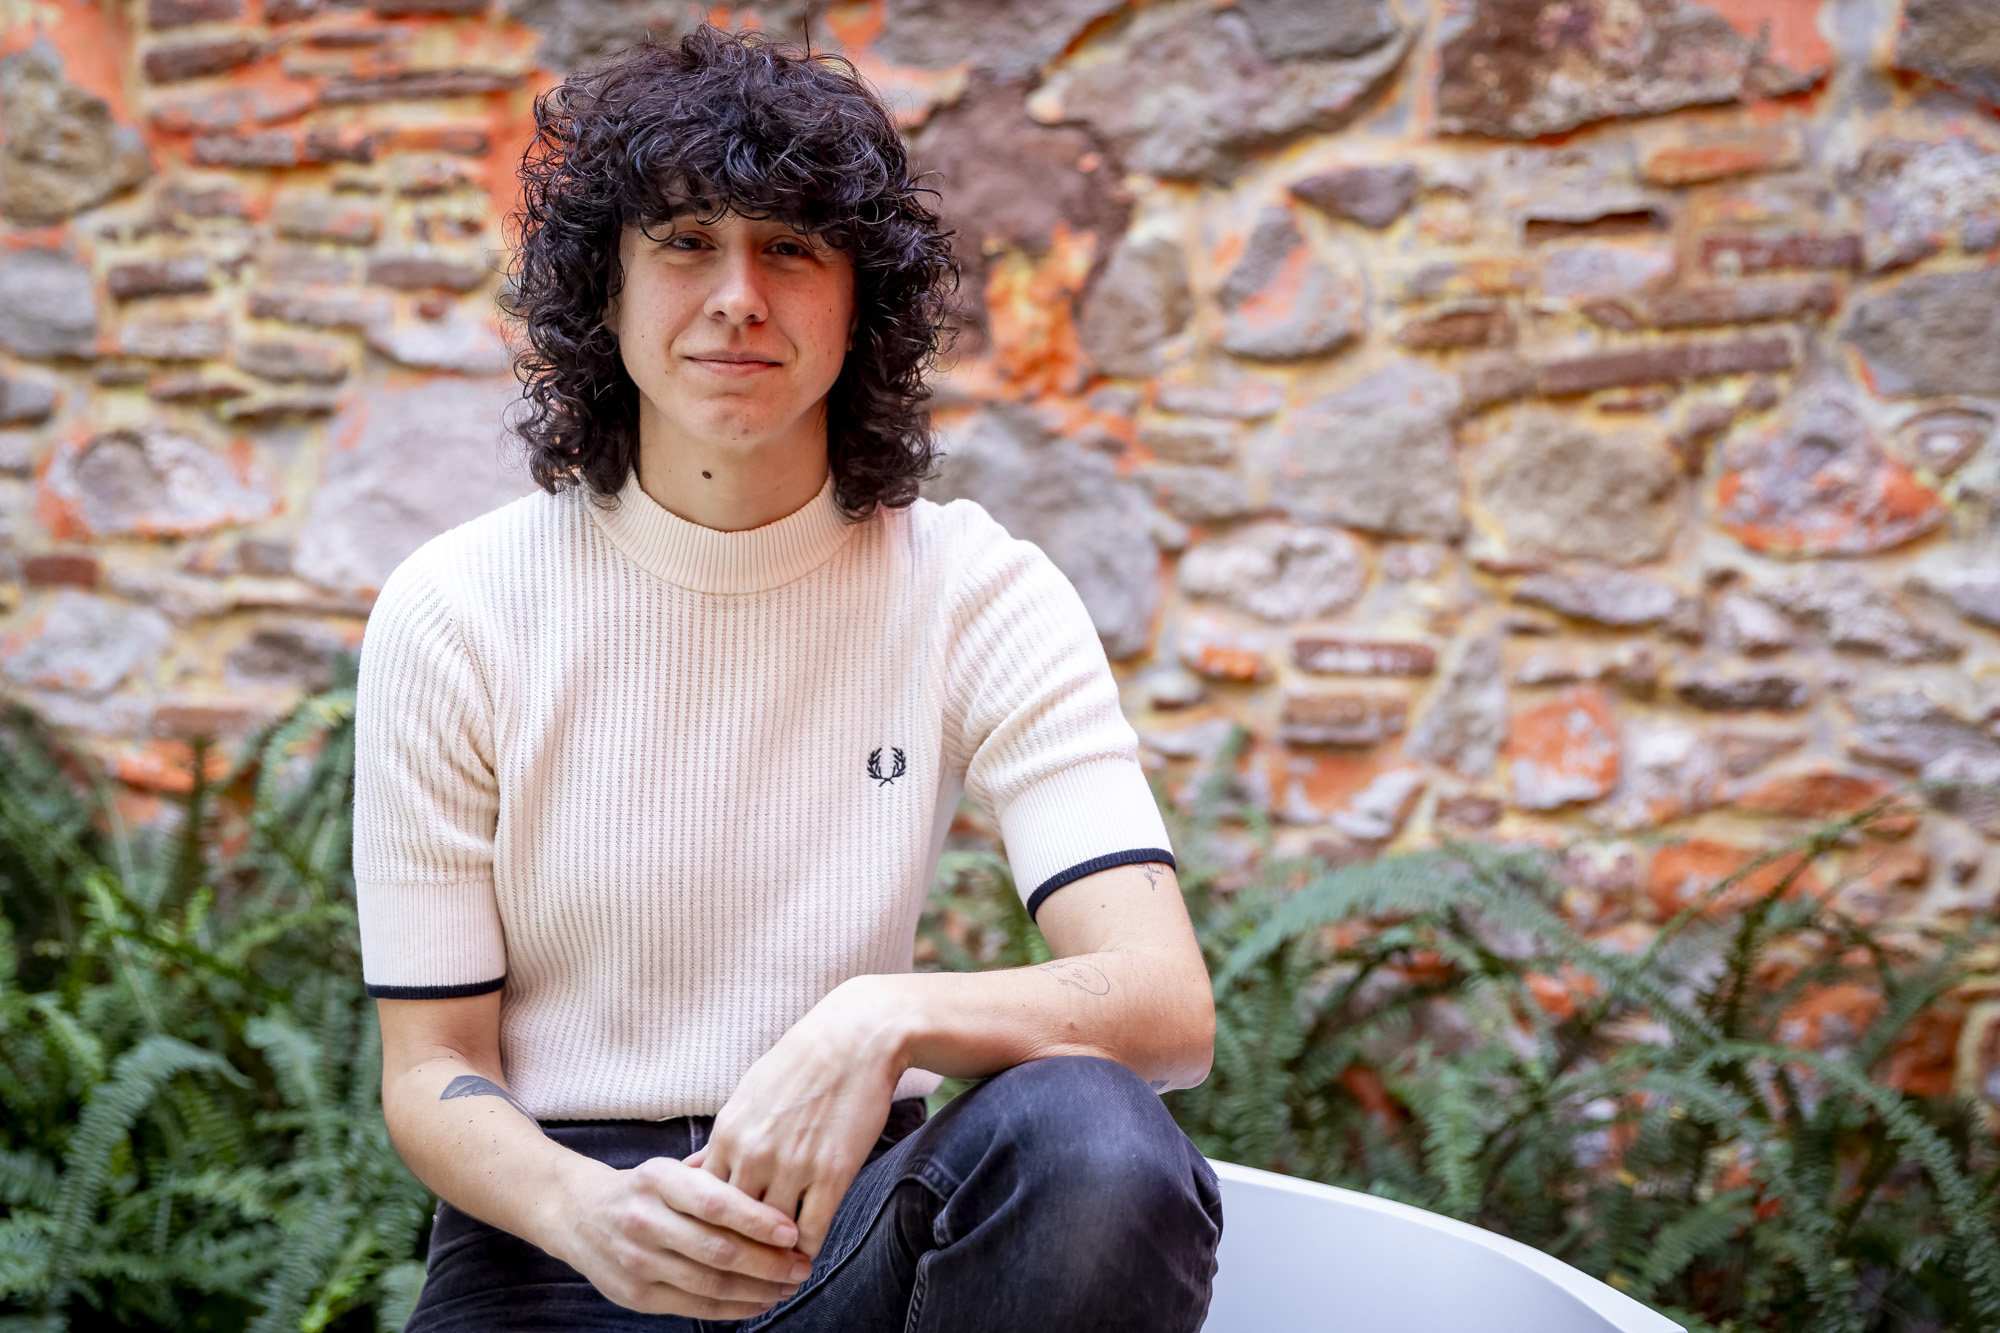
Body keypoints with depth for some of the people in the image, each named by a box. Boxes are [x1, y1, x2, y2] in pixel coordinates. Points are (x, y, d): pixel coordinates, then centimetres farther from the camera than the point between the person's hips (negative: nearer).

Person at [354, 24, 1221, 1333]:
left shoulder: (978, 595, -3)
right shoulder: (453, 613, -3)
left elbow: (1169, 1006, -14)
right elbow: (431, 1070, -1)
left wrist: (885, 1019, -33)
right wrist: (584, 1210, -22)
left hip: (847, 1213, 1)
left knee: (1098, 1147, -30)